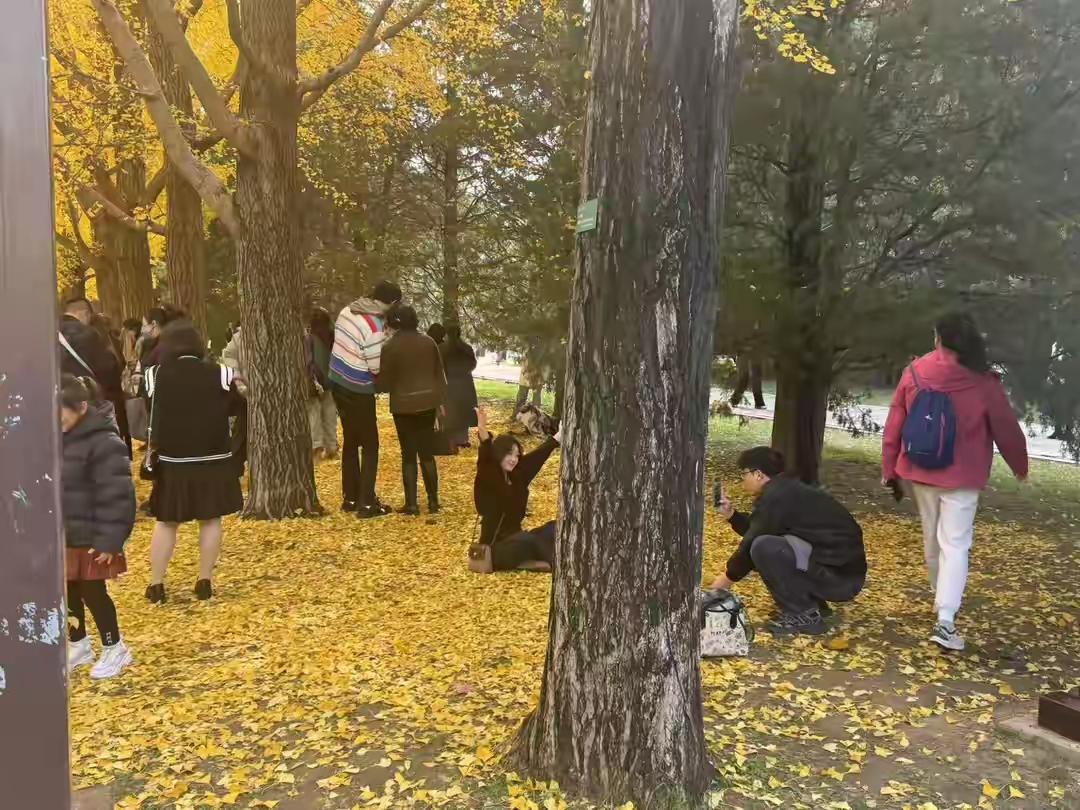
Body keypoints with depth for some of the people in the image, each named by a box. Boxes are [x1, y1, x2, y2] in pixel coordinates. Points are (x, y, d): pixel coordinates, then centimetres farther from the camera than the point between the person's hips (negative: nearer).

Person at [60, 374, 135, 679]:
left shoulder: (103, 443, -21)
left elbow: (116, 497, -22)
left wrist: (110, 540, -22)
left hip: (89, 538, -7)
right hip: (61, 536, 7)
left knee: (92, 593, 5)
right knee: (67, 593, 17)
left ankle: (115, 649, 24)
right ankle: (79, 645, 37)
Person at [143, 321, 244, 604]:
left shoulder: (156, 376, -5)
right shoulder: (219, 374, -6)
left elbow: (146, 415, 1)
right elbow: (235, 408, 6)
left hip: (172, 460, 1)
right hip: (212, 459, -1)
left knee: (166, 522, 11)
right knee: (210, 520, 9)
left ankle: (156, 585, 14)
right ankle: (205, 582, 11)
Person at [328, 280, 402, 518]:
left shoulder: (347, 311, 1)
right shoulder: (375, 327, -23)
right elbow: (377, 368, -21)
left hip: (338, 384, 8)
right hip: (358, 392, -8)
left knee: (350, 441, 18)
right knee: (370, 446, 3)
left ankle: (350, 498, 25)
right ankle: (367, 503, 4)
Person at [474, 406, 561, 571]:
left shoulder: (518, 475, 7)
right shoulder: (486, 479, -13)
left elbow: (538, 456, 14)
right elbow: (485, 459, -32)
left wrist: (559, 435, 17)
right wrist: (483, 432, -50)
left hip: (516, 542, 9)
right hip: (495, 549, -8)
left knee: (553, 528, 1)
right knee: (527, 539, -33)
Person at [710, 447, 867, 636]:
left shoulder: (775, 497, -15)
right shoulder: (788, 490, 14)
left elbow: (753, 542, -8)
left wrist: (729, 577, 5)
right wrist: (732, 515, 15)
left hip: (839, 575, -10)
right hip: (845, 570, 10)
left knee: (764, 548, -22)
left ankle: (803, 615, -8)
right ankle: (813, 604, 15)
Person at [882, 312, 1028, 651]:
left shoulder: (915, 374, -5)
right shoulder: (983, 382, -11)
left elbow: (894, 425, 0)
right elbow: (1006, 428, 0)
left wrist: (889, 467, 11)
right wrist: (1020, 465, 18)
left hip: (920, 472, 3)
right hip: (962, 477, -3)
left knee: (932, 537, 19)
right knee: (955, 544, -2)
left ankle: (941, 594, 39)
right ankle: (945, 621, -12)